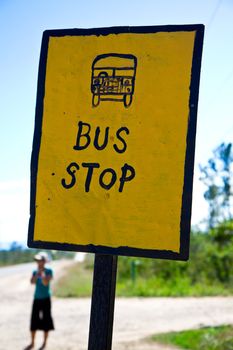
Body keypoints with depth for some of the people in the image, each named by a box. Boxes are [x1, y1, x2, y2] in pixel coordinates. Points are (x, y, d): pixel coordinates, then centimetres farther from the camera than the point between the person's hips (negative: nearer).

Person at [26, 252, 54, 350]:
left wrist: (42, 272, -21)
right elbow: (32, 282, -11)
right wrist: (37, 273, -18)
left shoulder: (49, 271, -7)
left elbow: (46, 283, -21)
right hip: (37, 298, 4)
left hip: (46, 299, -4)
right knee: (34, 320, 6)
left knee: (45, 320, 1)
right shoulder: (35, 271, 5)